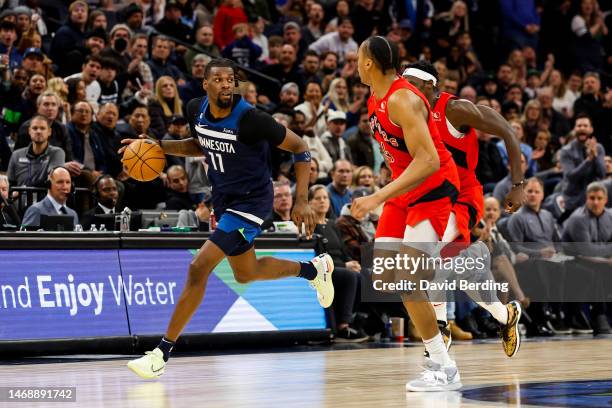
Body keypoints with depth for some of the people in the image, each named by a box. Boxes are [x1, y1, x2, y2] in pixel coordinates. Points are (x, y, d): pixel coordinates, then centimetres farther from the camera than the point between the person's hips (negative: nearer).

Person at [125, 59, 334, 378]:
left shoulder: (250, 119, -26)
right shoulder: (196, 110, -7)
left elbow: (300, 149, -16)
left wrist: (301, 201, -20)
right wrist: (160, 146, -1)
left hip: (251, 201, -8)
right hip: (223, 197, 8)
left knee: (199, 268, -17)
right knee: (246, 274, 24)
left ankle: (161, 353, -10)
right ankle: (314, 269, 49)